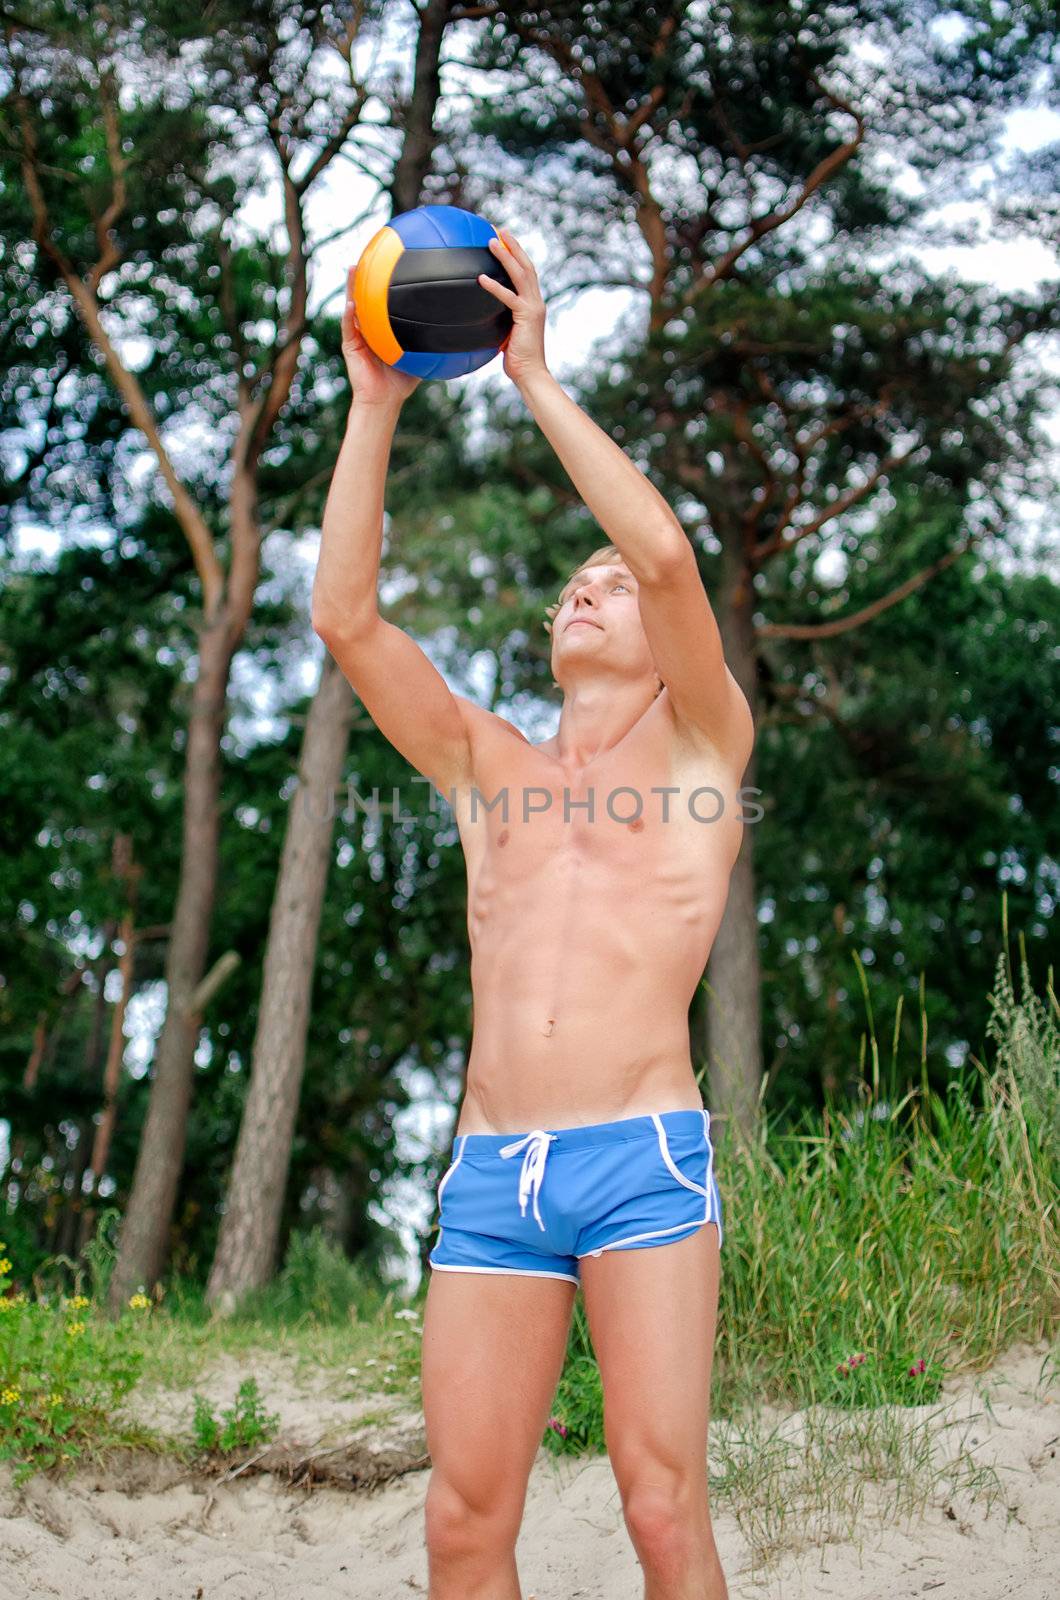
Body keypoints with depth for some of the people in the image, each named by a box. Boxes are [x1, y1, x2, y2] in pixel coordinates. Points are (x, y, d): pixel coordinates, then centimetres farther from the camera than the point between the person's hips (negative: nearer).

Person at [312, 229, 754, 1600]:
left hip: (644, 1161, -3)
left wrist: (538, 379, -1)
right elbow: (345, 616, 10)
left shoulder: (702, 748, 11)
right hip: (489, 1173, 3)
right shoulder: (488, 768, 21)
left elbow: (666, 552, -6)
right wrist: (374, 404, 9)